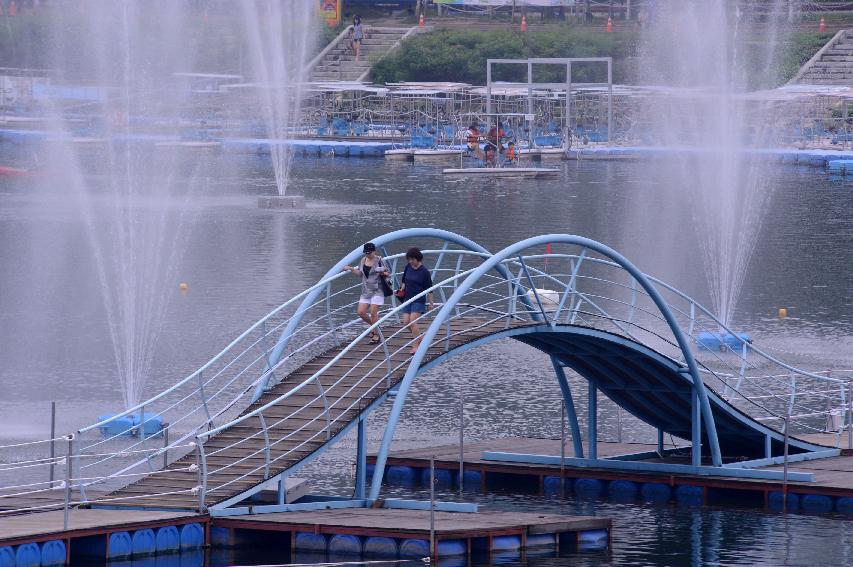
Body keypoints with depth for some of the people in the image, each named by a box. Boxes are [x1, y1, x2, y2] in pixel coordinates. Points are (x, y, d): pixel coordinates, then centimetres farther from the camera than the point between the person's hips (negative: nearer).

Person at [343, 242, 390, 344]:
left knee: (373, 312, -10)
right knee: (361, 312, 0)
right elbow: (360, 273, 18)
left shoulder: (379, 260, -8)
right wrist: (351, 268, 7)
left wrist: (383, 273, -23)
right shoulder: (363, 260, 8)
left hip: (377, 290, -6)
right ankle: (374, 327, 25)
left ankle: (376, 335, 3)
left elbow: (388, 273, -1)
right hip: (366, 290, 6)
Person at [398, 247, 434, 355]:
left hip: (419, 300, -6)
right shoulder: (408, 267, 4)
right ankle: (419, 339, 25)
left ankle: (415, 346, -7)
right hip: (407, 298, 6)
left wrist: (431, 304, -4)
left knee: (412, 322, -15)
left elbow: (429, 289, -6)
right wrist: (402, 289, 6)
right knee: (406, 322, 3)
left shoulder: (424, 271, -11)